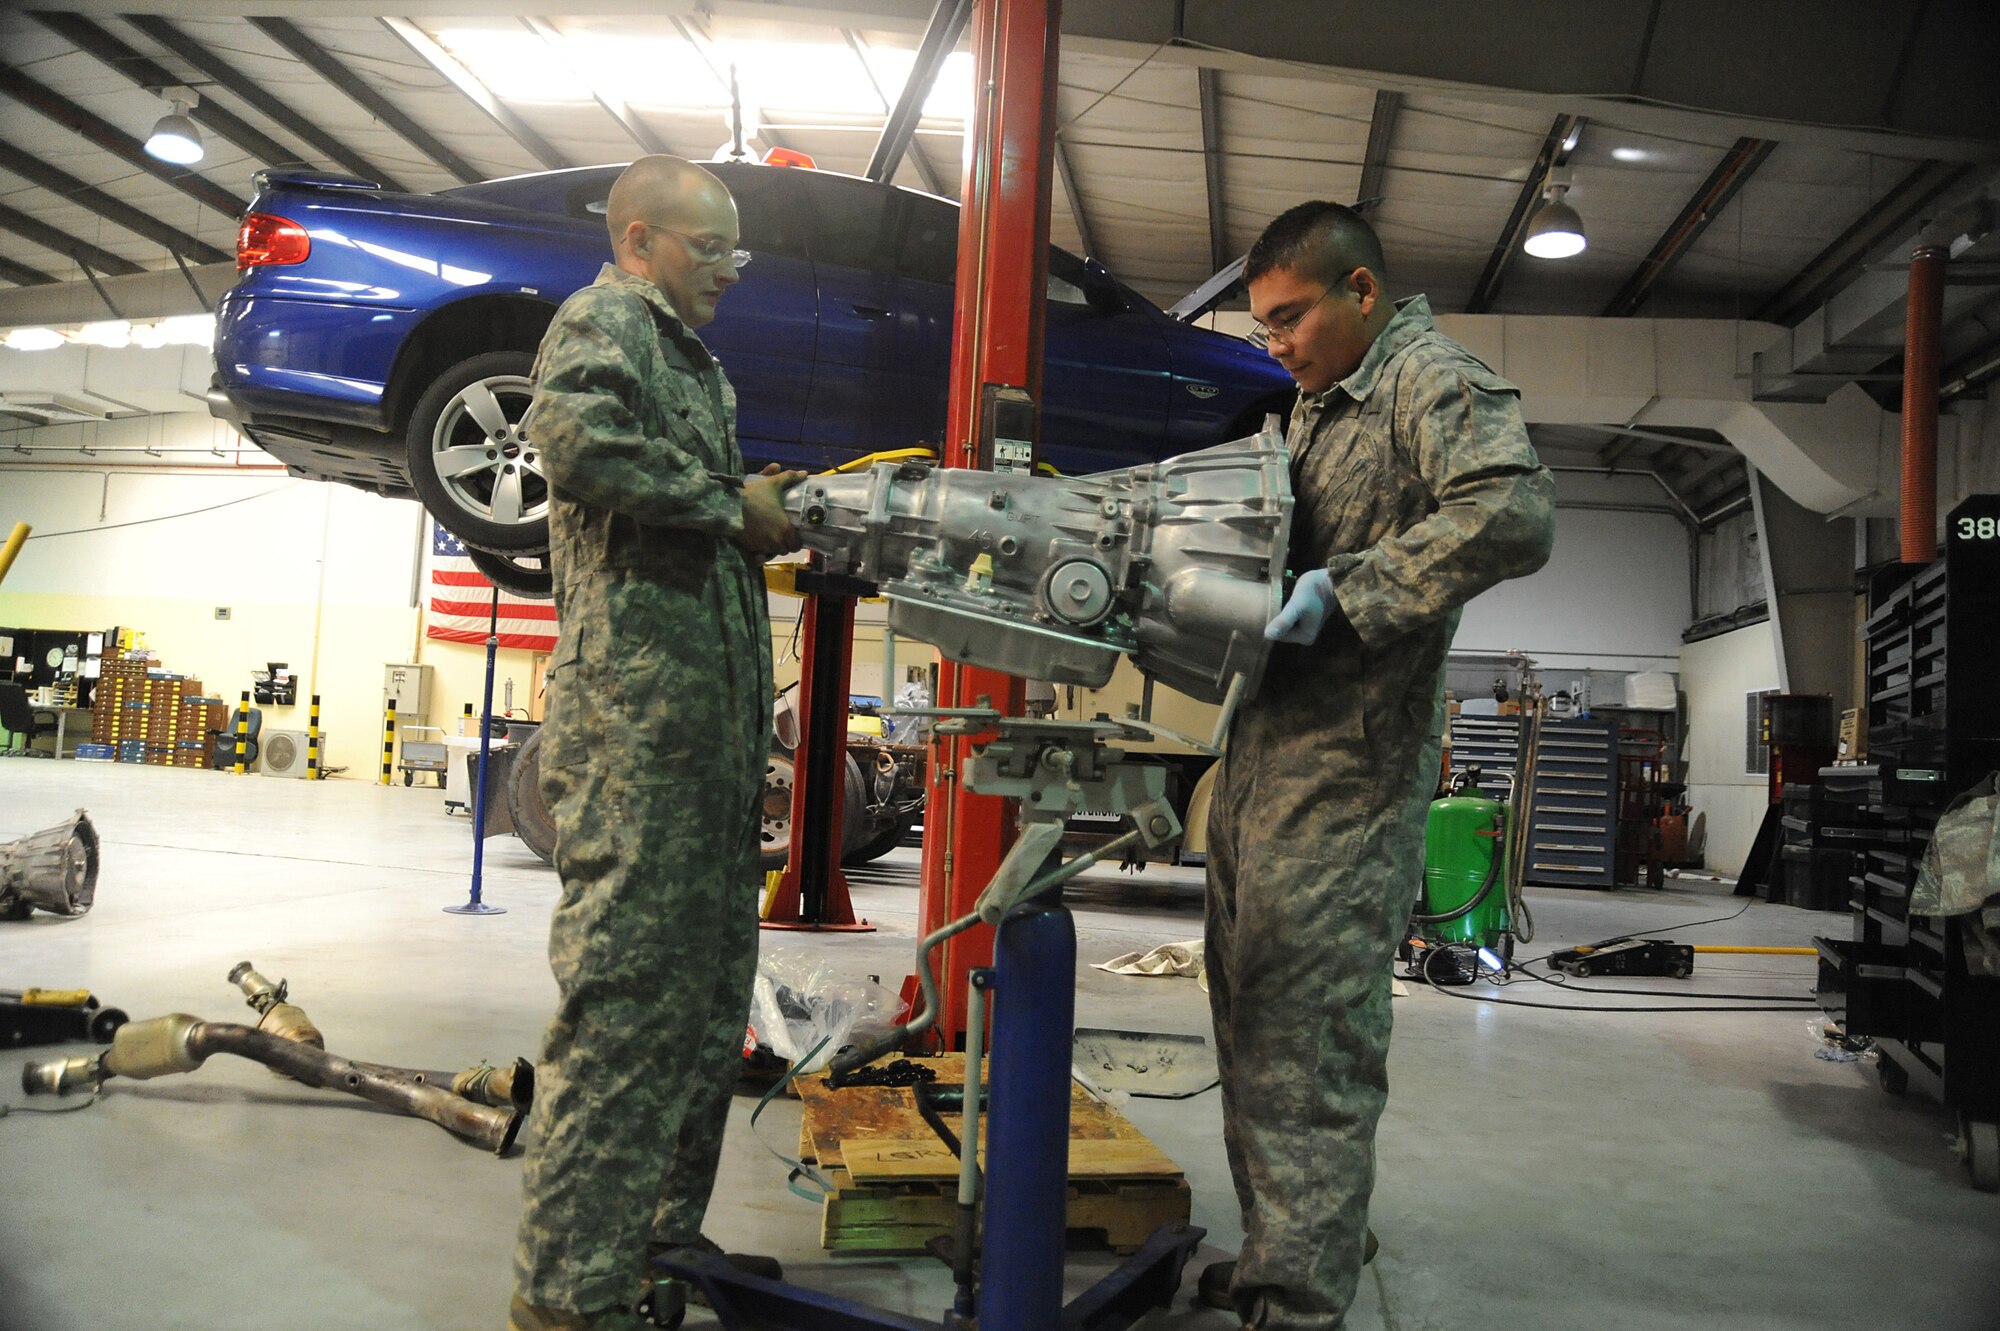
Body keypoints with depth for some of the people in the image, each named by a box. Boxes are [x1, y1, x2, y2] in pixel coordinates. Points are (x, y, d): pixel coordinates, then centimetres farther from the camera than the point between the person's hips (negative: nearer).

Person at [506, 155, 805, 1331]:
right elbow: (577, 436, -22)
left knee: (708, 988, 13)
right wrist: (730, 504, -12)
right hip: (637, 695, -10)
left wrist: (770, 514, 11)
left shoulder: (695, 361, 28)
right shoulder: (604, 320, 0)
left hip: (716, 705, 10)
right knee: (629, 988, -9)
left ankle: (663, 1237, 24)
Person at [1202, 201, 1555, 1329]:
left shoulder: (1435, 380, -9)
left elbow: (1514, 516, -27)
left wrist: (1341, 592, -23)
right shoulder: (1320, 402, 21)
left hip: (1345, 774, -10)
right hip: (1262, 758, 10)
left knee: (1310, 1049, -6)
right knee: (1253, 1030, 16)